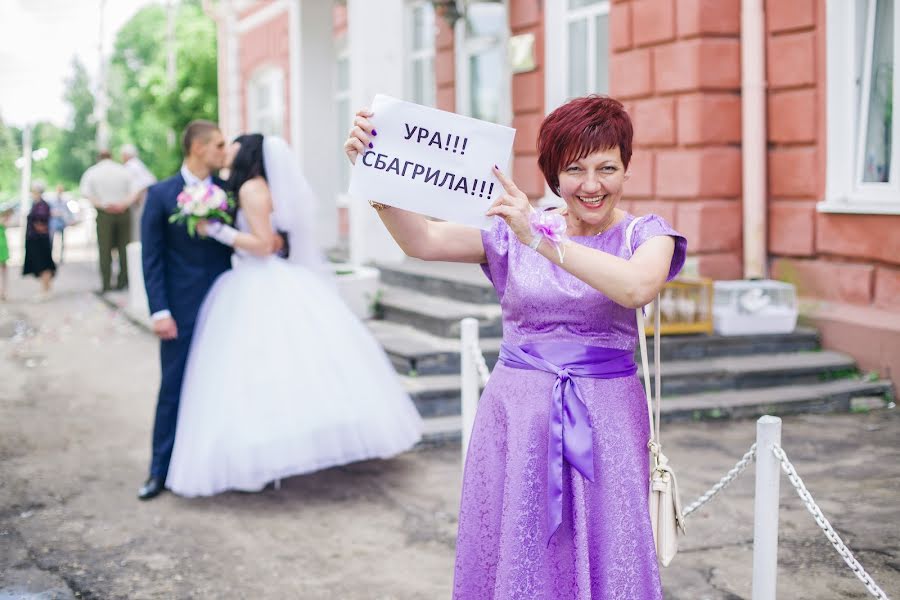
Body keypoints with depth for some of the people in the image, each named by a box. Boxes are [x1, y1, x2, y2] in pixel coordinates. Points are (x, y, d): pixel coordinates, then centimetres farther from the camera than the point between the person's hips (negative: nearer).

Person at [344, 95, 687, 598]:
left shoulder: (645, 233, 0)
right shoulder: (515, 229, 5)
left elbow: (638, 286, -23)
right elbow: (423, 241, -9)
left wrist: (541, 240, -29)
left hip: (605, 423, -1)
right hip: (517, 417, 1)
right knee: (512, 558, 8)